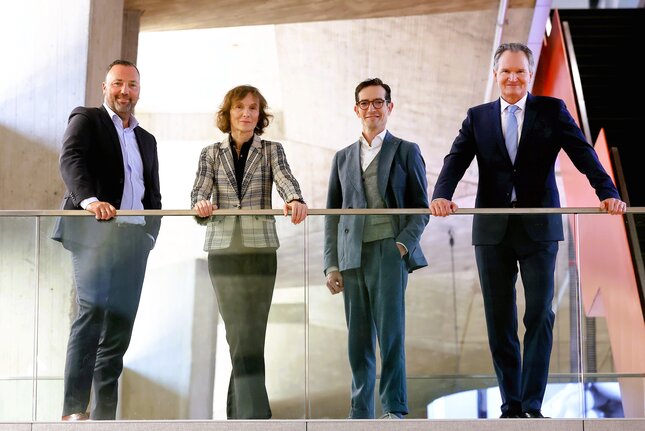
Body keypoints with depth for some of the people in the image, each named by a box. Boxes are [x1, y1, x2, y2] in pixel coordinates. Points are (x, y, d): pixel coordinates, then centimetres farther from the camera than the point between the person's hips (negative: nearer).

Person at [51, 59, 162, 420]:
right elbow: (71, 159, -11)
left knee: (121, 323, -1)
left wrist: (152, 233, 6)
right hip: (93, 231, -5)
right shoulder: (86, 119, 8)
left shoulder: (147, 140, 25)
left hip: (134, 238, 6)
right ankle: (74, 408, -22)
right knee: (93, 309, -21)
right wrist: (90, 199, -29)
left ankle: (105, 414, 0)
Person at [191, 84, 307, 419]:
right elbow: (198, 192, -3)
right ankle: (255, 415, -7)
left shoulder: (271, 150, 7)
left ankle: (238, 411, 12)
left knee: (252, 334, 1)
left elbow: (285, 180, -11)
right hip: (223, 249, 0)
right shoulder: (211, 153, 9)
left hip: (261, 248, 0)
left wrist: (295, 200, -34)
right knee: (241, 335, -6)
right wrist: (201, 204, -28)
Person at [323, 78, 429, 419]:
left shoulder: (406, 151, 9)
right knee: (358, 339, 3)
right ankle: (360, 412, 8)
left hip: (389, 251, -3)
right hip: (352, 257, 3)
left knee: (390, 331, -9)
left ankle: (394, 409, -4)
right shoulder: (343, 157, 18)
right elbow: (333, 214, 16)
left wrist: (404, 243, -10)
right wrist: (331, 264, 7)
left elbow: (421, 208, 6)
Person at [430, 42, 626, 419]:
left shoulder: (552, 110, 5)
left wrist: (608, 193, -22)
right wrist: (441, 195, -22)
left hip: (539, 228, -2)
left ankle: (532, 405, 1)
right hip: (492, 230, 2)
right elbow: (457, 159, -2)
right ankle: (511, 405, 14)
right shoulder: (478, 117, 10)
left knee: (540, 315, -4)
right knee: (500, 320, 5)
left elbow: (583, 153, -6)